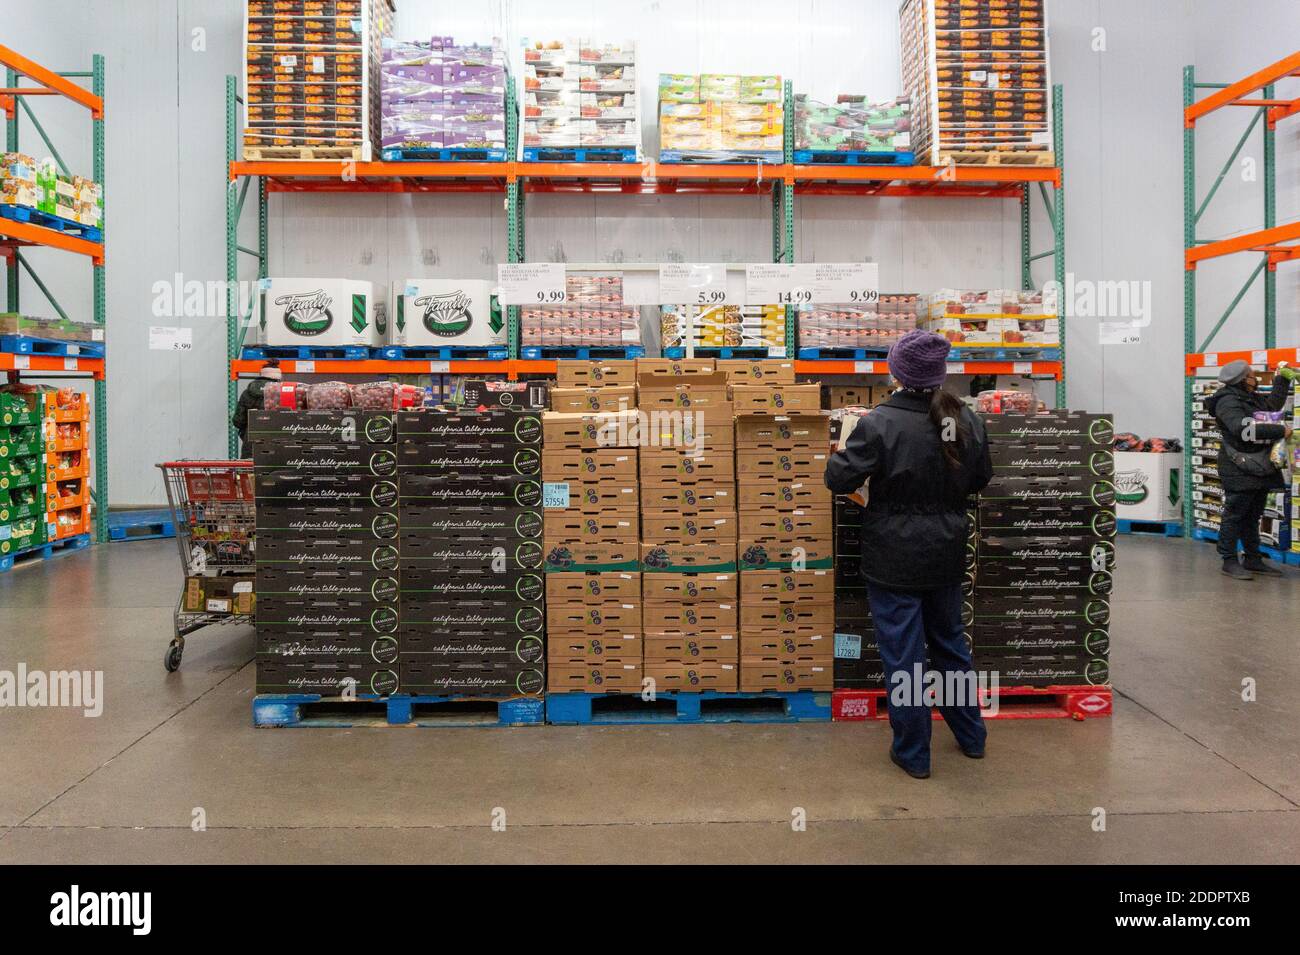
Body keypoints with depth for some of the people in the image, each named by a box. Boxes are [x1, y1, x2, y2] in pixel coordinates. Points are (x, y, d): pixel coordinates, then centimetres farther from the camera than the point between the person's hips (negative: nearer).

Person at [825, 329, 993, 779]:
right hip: (946, 555, 6)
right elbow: (981, 477, 12)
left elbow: (839, 479, -15)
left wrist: (843, 444, 4)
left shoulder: (879, 424, -20)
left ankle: (912, 754, 17)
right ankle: (971, 736, 36)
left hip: (894, 560, -5)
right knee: (950, 641, 23)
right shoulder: (967, 420, -2)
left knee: (902, 653, 5)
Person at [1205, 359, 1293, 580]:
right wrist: (1279, 431, -26)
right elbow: (1243, 429, -29)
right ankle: (1229, 561, 3)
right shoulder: (1228, 401, -15)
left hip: (1259, 469, 9)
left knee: (1253, 517, 14)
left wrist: (1282, 379, 27)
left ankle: (1253, 560, 22)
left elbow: (1273, 405, 33)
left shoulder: (1253, 399, 15)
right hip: (1240, 470, -9)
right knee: (1235, 515, -3)